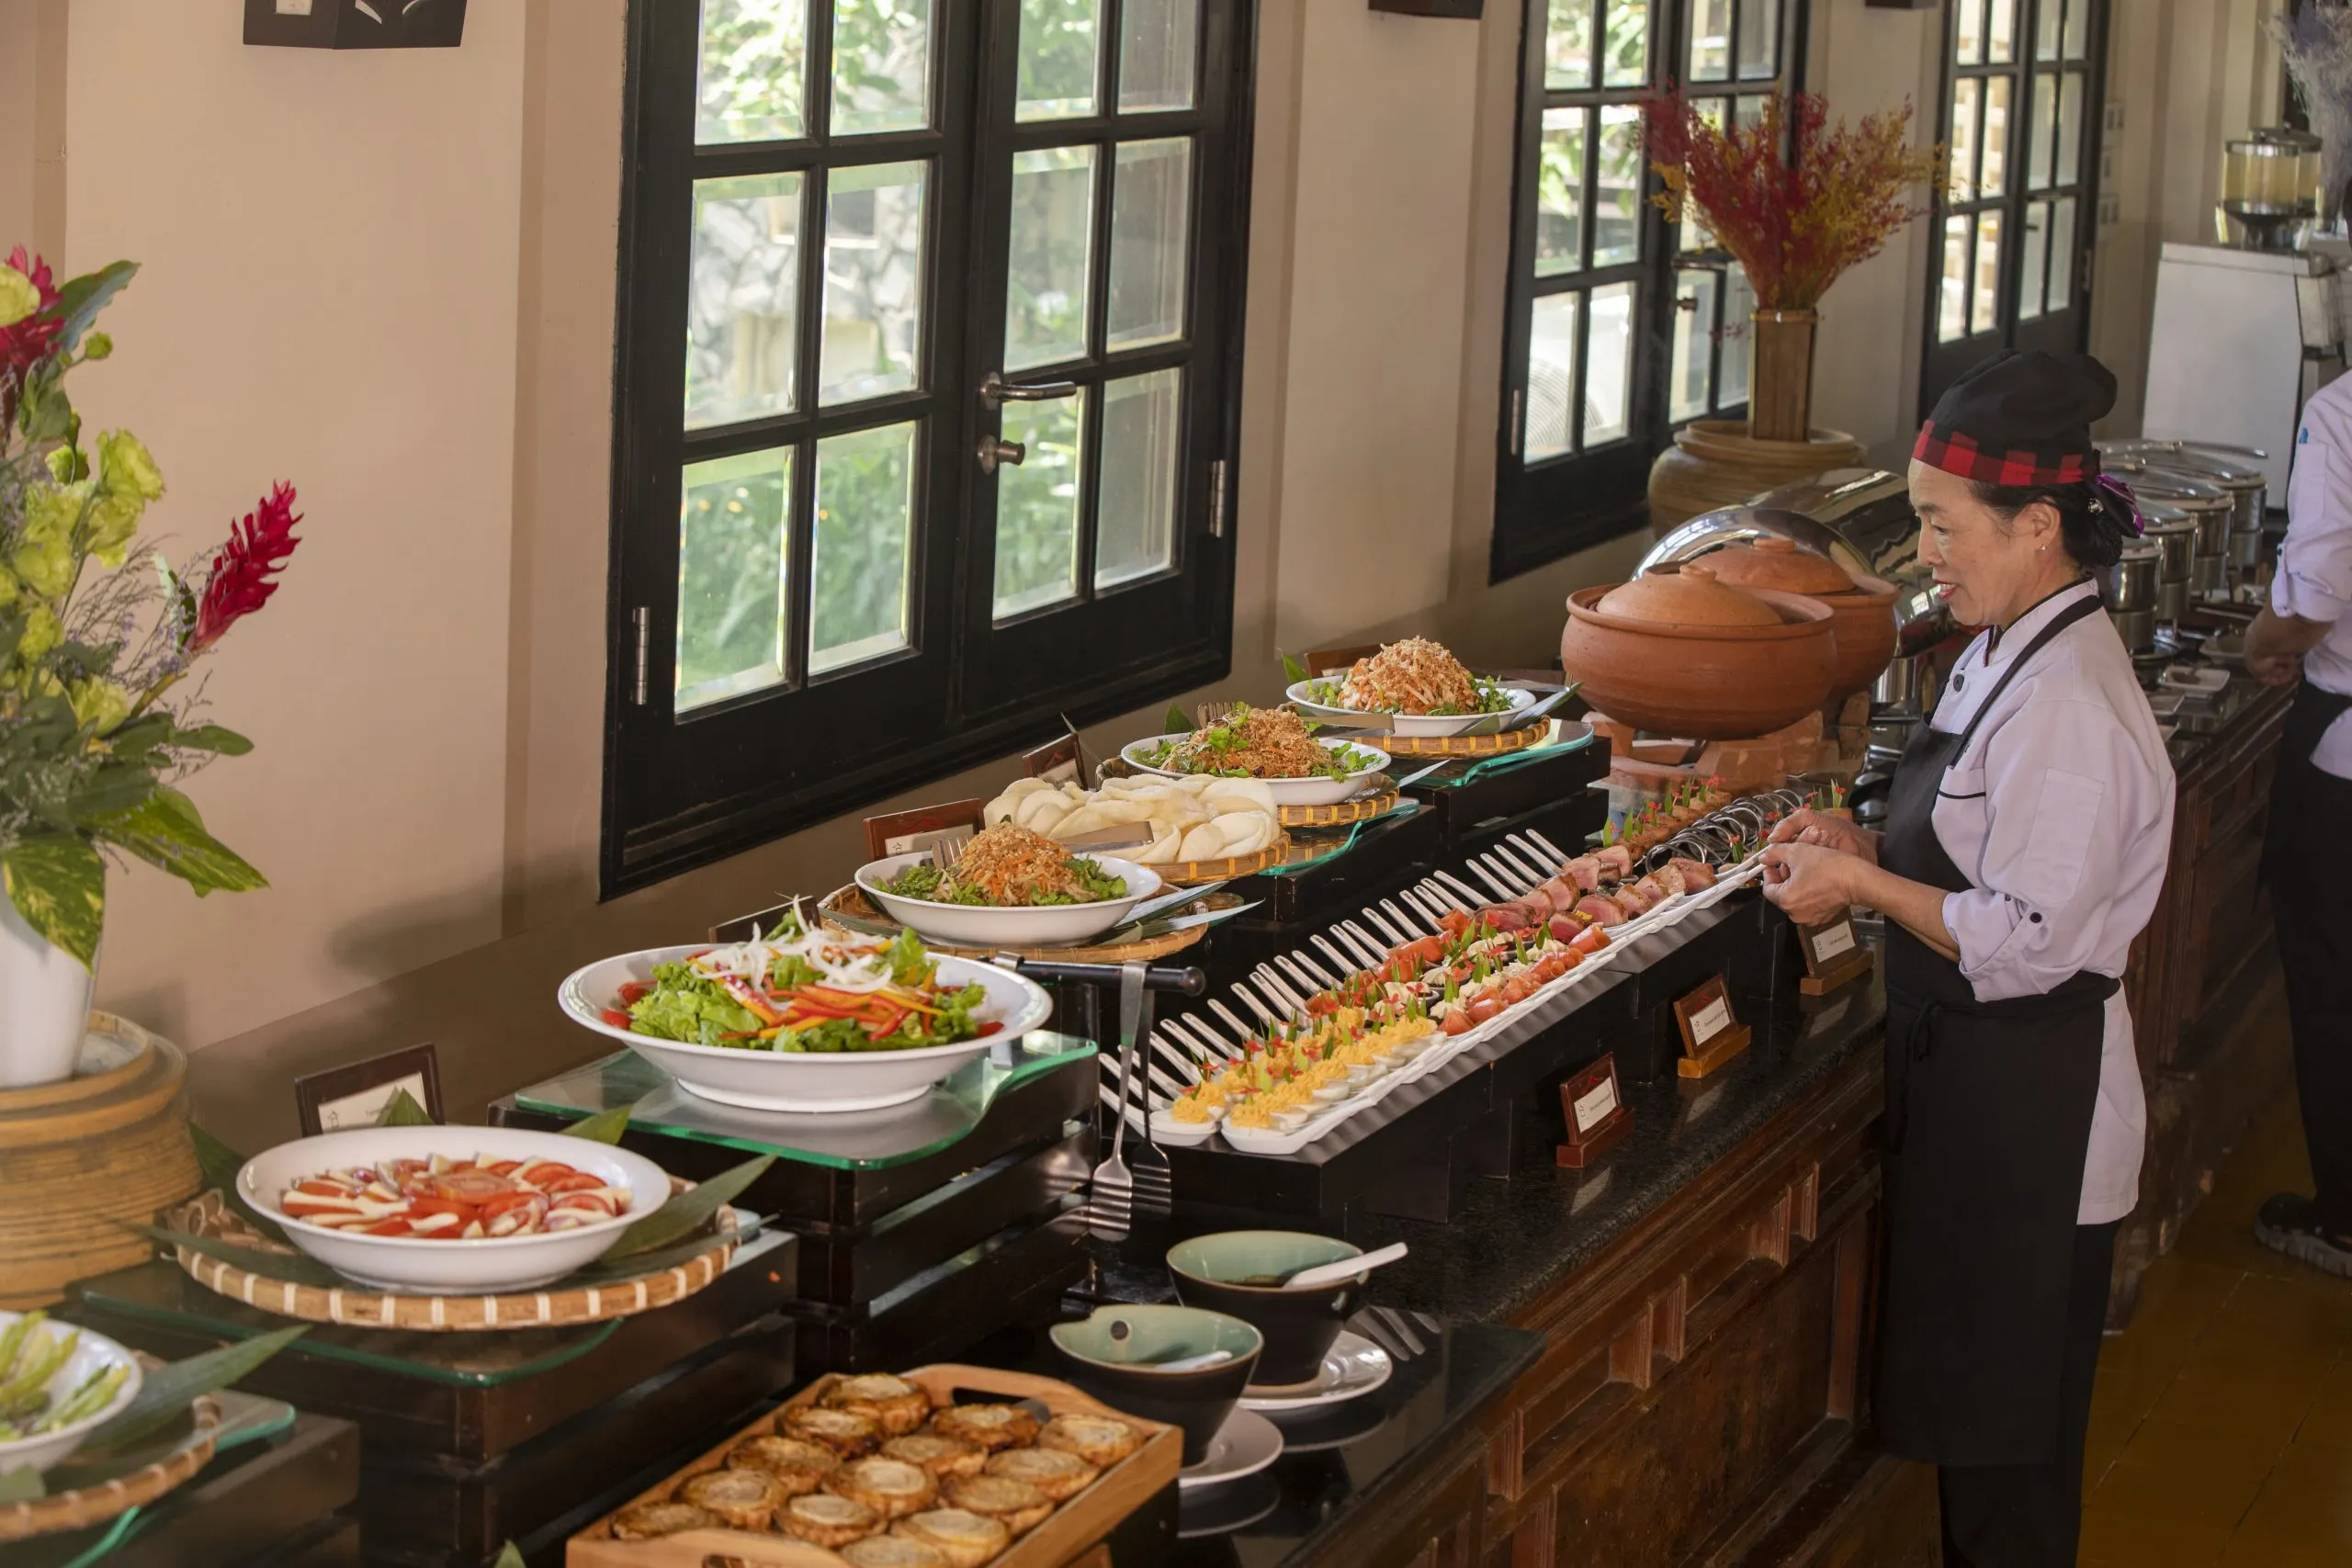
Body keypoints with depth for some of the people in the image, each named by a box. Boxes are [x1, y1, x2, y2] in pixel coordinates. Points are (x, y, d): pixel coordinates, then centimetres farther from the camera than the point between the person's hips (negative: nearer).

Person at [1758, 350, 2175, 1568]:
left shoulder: (2067, 706, -25)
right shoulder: (2012, 650, 6)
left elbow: (2027, 940, -25)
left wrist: (1861, 884, -17)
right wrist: (1872, 849, 4)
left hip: (2024, 1102, -10)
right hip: (1968, 1070, 10)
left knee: (2005, 1434, 5)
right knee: (1964, 1400, 21)